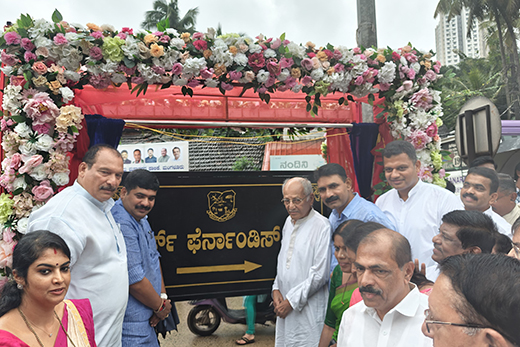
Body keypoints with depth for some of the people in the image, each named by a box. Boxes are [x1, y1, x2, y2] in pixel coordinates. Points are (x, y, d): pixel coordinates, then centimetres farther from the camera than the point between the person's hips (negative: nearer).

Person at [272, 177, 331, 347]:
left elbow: (320, 274, -18)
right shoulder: (289, 221, 8)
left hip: (309, 308, -7)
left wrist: (291, 301, -13)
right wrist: (276, 288, 6)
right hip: (285, 305, 7)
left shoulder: (322, 226, -17)